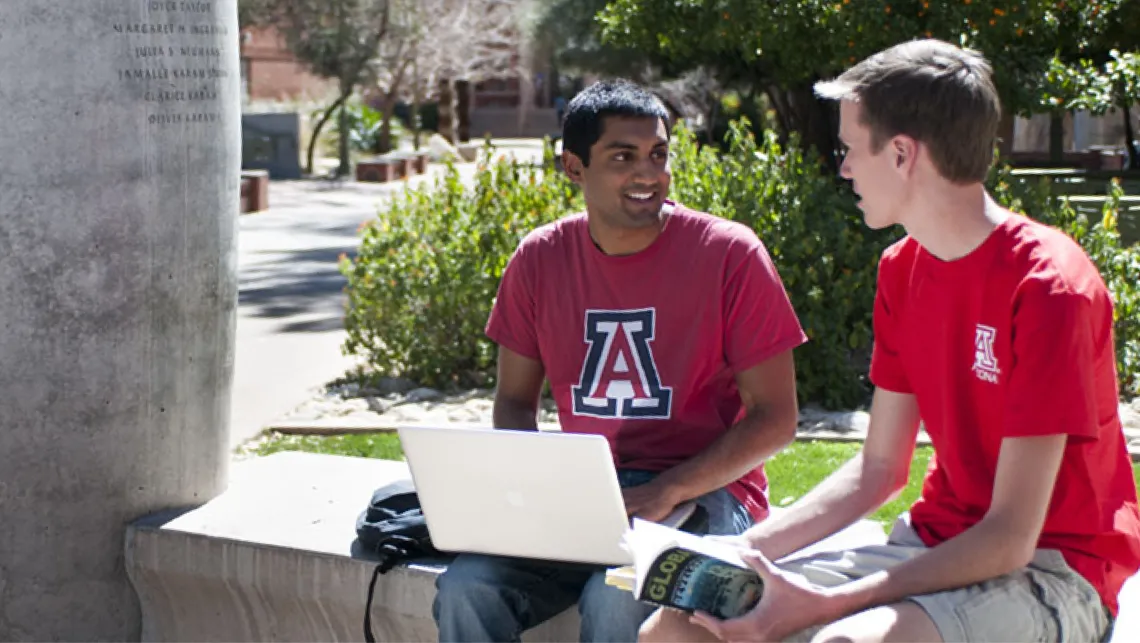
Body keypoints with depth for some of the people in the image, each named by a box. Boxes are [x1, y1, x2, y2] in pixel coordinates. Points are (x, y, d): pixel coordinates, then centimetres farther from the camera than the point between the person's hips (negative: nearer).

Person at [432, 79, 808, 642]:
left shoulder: (729, 254, -7)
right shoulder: (539, 259, 4)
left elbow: (775, 418, -6)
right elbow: (514, 400, 13)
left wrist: (665, 492, -18)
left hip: (702, 492, -3)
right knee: (466, 588, -23)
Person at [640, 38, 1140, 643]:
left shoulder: (1048, 286, -19)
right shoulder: (902, 269, 6)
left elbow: (1011, 539, -21)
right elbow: (877, 468, 11)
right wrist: (744, 549, -3)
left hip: (1052, 569, -7)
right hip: (939, 542, 7)